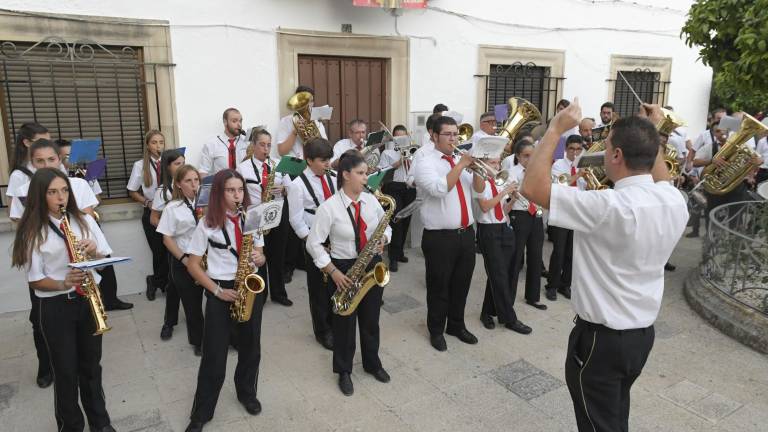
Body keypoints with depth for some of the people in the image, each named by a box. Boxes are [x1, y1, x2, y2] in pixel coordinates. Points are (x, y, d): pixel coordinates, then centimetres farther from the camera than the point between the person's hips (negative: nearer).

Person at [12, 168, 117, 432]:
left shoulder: (84, 220, 0)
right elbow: (35, 280, -7)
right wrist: (62, 284, -24)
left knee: (91, 364, 15)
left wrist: (93, 251, -16)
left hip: (87, 298, 3)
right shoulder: (33, 231, -8)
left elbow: (105, 257, 5)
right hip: (55, 306, -2)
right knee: (65, 370, 9)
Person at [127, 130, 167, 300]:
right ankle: (163, 283, 23)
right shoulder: (140, 165, 2)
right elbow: (132, 192, 6)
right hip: (151, 213, 0)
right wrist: (147, 202, -9)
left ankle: (155, 281, 18)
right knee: (159, 251, -1)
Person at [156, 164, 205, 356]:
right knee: (192, 302, 3)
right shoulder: (173, 207, -5)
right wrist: (184, 259, -14)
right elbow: (167, 238, -5)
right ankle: (198, 341, 18)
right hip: (183, 262, -3)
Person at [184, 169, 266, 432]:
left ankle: (247, 393, 37)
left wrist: (259, 258, -16)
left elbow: (260, 257, 9)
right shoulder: (207, 224, -7)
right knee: (214, 355, 0)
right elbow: (193, 265, -4)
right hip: (220, 291, -3)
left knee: (250, 347, 13)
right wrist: (217, 291, -12)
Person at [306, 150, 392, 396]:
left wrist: (383, 239, -9)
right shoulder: (329, 207, -15)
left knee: (371, 320, 17)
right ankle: (344, 371, 32)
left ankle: (372, 364, 40)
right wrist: (333, 272, -16)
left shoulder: (371, 200, -1)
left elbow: (386, 226, 13)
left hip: (372, 266, 4)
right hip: (344, 269, -4)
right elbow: (313, 243, -12)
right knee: (345, 323, 10)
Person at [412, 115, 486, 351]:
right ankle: (436, 330, 26)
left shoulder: (461, 159, 12)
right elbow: (439, 189, -24)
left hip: (466, 233, 6)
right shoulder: (425, 161, -7)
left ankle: (456, 325, 36)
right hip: (439, 237, -6)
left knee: (461, 284, 17)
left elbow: (480, 188, 6)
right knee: (439, 287, 8)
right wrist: (461, 165, -20)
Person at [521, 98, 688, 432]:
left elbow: (532, 186, -27)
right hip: (643, 333, 7)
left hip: (600, 337, -7)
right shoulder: (675, 202, -6)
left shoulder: (609, 207, -30)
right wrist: (653, 134, 19)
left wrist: (555, 129, -17)